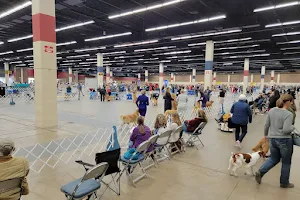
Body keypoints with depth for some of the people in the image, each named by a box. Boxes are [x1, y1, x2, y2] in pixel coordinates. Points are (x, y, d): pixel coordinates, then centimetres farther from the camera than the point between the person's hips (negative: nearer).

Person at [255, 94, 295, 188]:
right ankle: (284, 183, 29)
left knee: (274, 159, 22)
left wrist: (266, 134, 21)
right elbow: (286, 130, -26)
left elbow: (266, 125, 6)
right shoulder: (288, 114, -18)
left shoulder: (271, 110, 0)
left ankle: (260, 172, 5)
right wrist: (293, 127, -5)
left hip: (272, 139, 5)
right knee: (286, 163, 15)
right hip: (284, 140, -5)